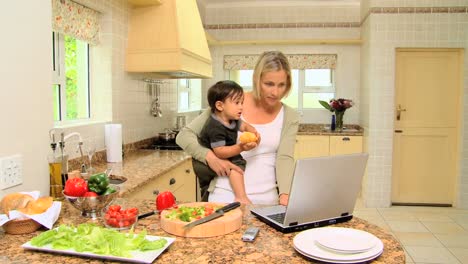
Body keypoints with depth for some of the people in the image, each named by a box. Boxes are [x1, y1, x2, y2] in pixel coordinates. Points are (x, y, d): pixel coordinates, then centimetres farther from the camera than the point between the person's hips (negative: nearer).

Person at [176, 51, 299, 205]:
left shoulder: (290, 117, 4)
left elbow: (285, 158, -9)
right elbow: (184, 136, -2)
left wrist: (285, 196, -26)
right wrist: (210, 157, -18)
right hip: (226, 196, -1)